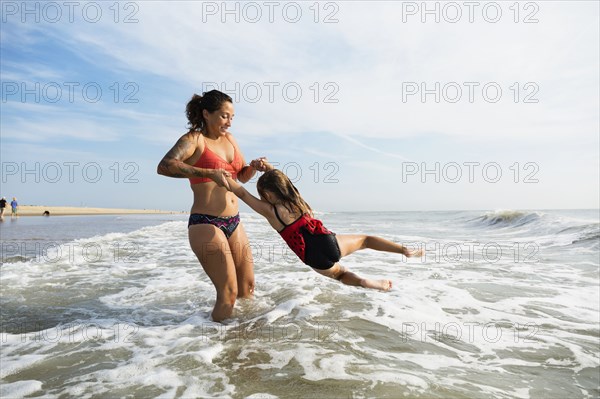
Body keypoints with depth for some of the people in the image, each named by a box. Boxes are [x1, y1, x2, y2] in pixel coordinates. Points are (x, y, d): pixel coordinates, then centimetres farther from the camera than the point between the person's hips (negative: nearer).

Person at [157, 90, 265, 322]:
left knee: (248, 288, 12)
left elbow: (242, 176, 22)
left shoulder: (229, 139, 14)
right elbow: (164, 166, -25)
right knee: (229, 294, -7)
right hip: (205, 224, -7)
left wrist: (254, 167, 0)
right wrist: (209, 173, -32)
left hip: (233, 223, 7)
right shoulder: (194, 139, -7)